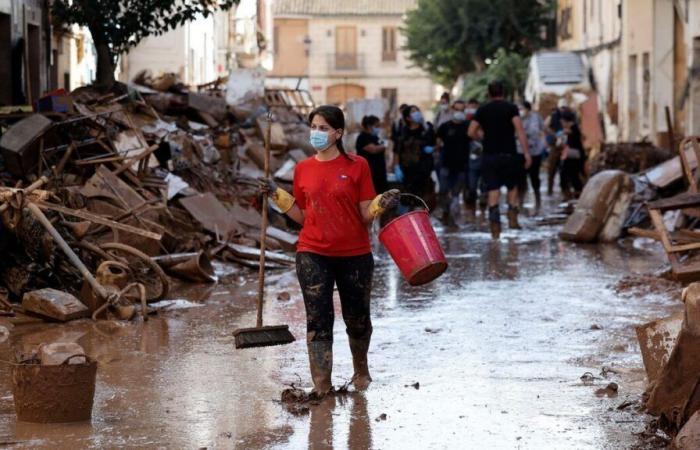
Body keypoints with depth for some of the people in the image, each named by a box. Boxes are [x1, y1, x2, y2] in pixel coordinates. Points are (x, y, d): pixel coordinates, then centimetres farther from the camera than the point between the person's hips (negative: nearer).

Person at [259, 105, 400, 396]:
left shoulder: (357, 166, -4)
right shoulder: (303, 169, 5)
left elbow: (365, 216, -3)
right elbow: (302, 217, 11)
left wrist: (382, 204, -22)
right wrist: (276, 195, 3)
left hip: (354, 255, -1)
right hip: (313, 255, 1)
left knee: (357, 319, 12)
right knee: (318, 321, -5)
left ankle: (361, 369, 38)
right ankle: (321, 386, -5)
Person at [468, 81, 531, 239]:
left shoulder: (482, 110, 7)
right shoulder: (511, 108, 0)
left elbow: (471, 132, 3)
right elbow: (519, 129, -11)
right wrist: (526, 153, -12)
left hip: (489, 155, 1)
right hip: (509, 153, -1)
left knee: (493, 190, 1)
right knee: (512, 186, 17)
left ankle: (495, 225, -8)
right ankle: (512, 218, 4)